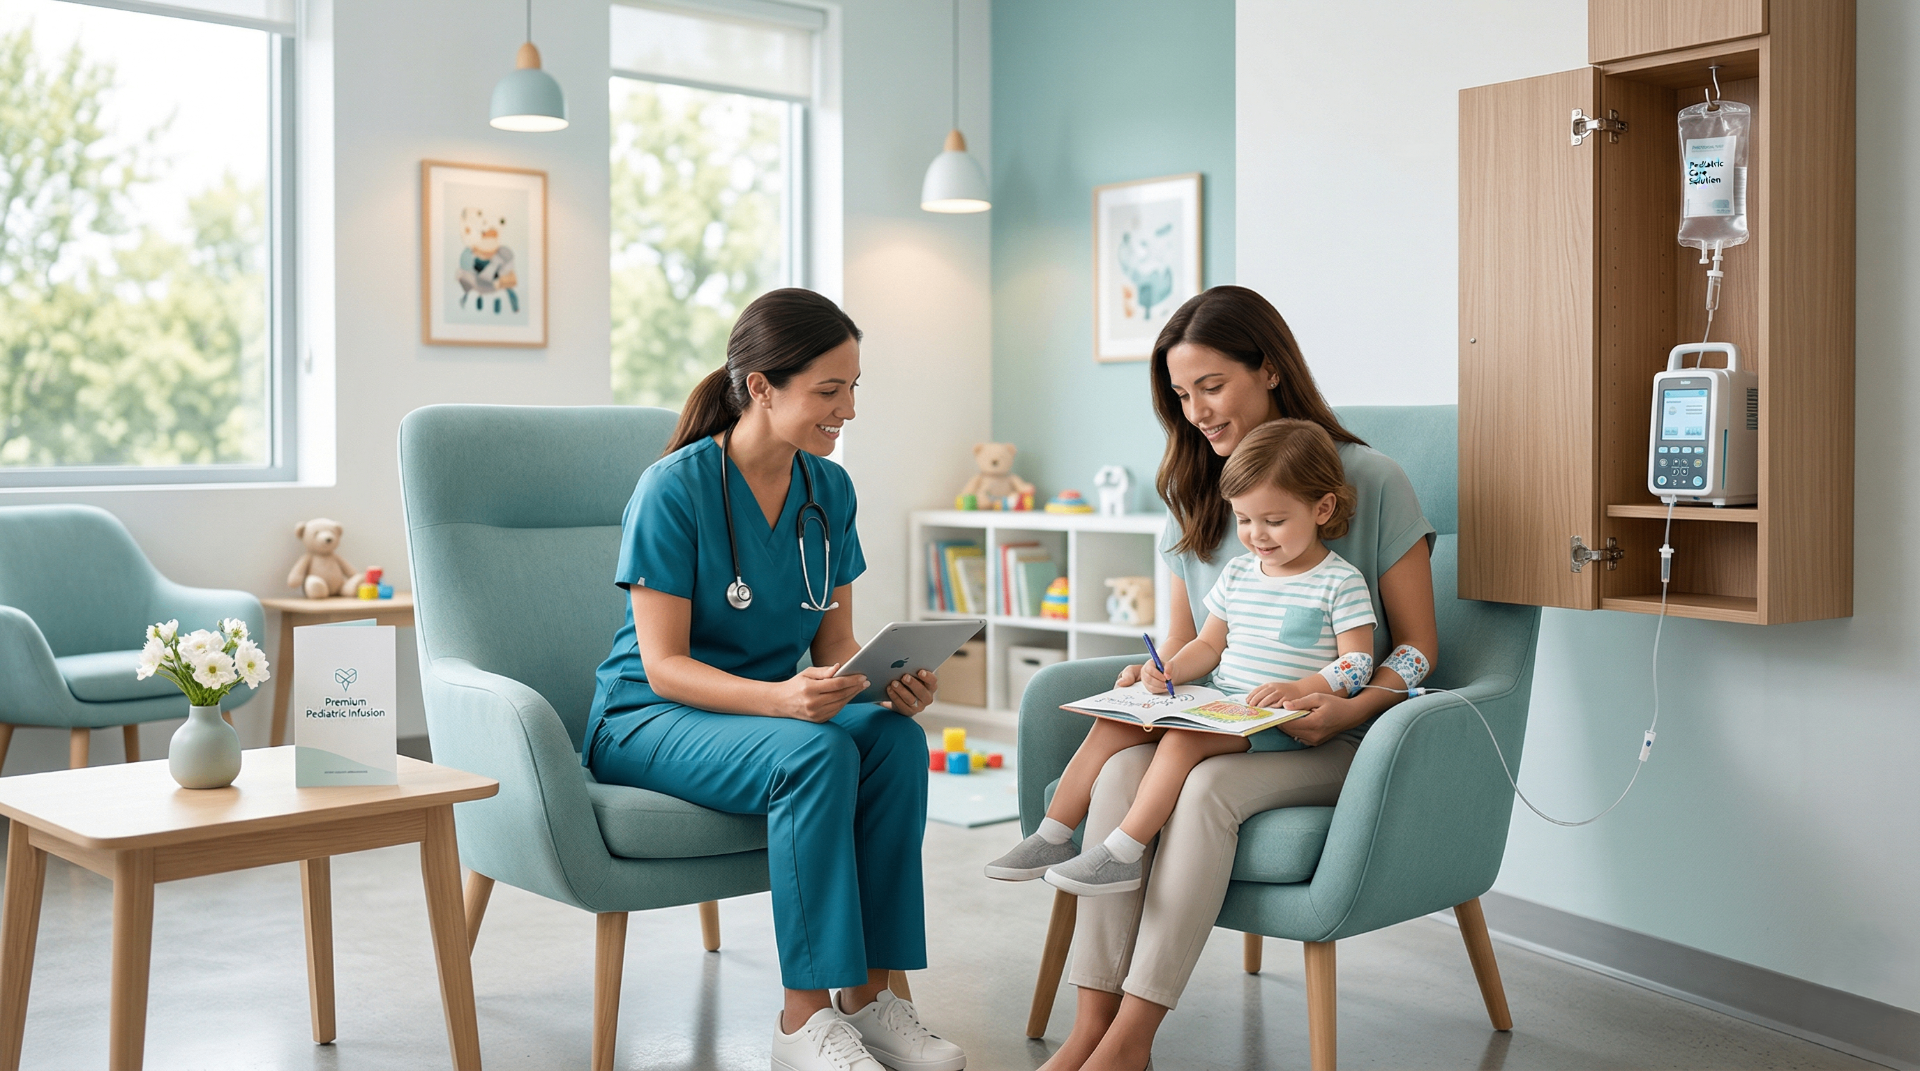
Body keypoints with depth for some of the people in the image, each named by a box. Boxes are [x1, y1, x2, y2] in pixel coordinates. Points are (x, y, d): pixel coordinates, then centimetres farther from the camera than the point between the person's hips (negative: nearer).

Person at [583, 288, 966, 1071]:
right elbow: (663, 665, -19)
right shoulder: (674, 487, -17)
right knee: (817, 753, -34)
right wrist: (783, 699, -35)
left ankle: (867, 995, -18)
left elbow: (835, 644, 5)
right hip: (647, 719, -5)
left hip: (770, 706, 6)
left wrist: (885, 680, -18)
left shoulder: (829, 488, 2)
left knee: (895, 736, -26)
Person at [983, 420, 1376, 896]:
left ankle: (1121, 854, -33)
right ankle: (1052, 836, -8)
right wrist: (1171, 670, 0)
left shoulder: (1341, 582, -4)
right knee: (1112, 724, -11)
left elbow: (1357, 663, -8)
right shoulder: (1237, 573, 16)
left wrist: (1297, 690, -23)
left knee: (1183, 740, -33)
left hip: (1279, 725, -7)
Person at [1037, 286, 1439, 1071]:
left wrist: (1348, 709, -20)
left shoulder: (1370, 481, -2)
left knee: (1207, 784, -34)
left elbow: (1417, 649, -2)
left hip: (1329, 743, -4)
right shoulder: (1191, 494, 15)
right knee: (1125, 765, -29)